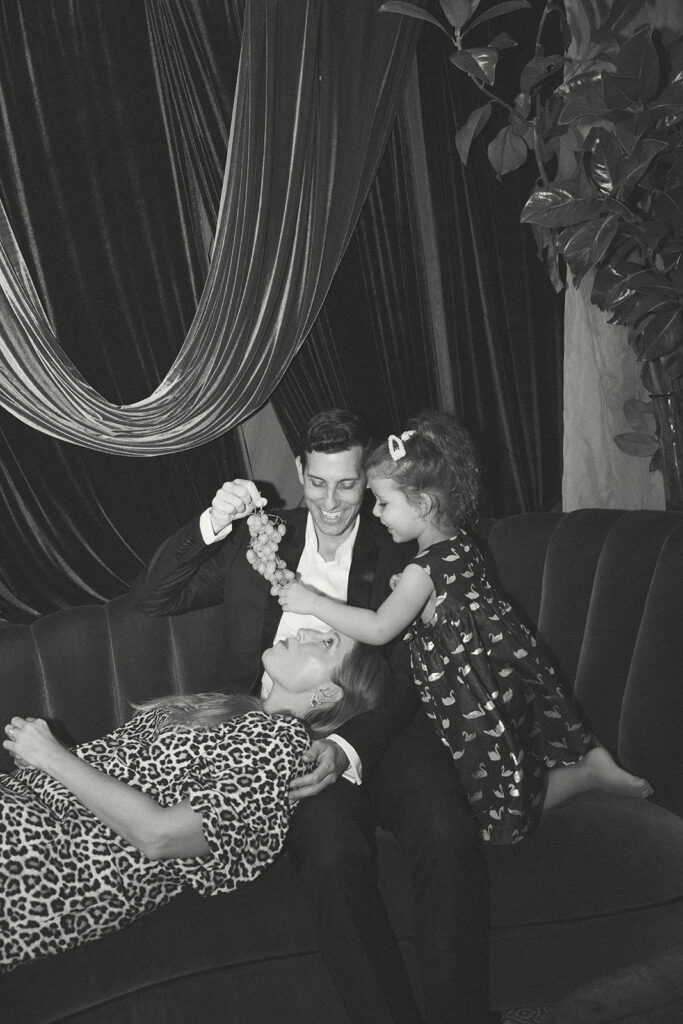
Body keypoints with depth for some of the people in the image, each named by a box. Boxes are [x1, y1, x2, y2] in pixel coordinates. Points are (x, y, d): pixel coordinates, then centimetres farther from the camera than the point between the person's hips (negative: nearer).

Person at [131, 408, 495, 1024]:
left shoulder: (398, 553, 8)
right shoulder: (256, 539, 13)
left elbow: (405, 683, 1)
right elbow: (153, 598, 10)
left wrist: (347, 747, -18)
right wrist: (210, 526, -6)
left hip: (375, 731, 0)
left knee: (450, 839, -29)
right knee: (333, 856, -31)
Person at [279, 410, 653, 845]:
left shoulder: (426, 568, -25)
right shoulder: (461, 543, 3)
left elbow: (379, 628, -24)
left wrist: (313, 601, -21)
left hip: (480, 695, -9)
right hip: (510, 666, 9)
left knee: (503, 811, 3)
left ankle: (592, 774, 7)